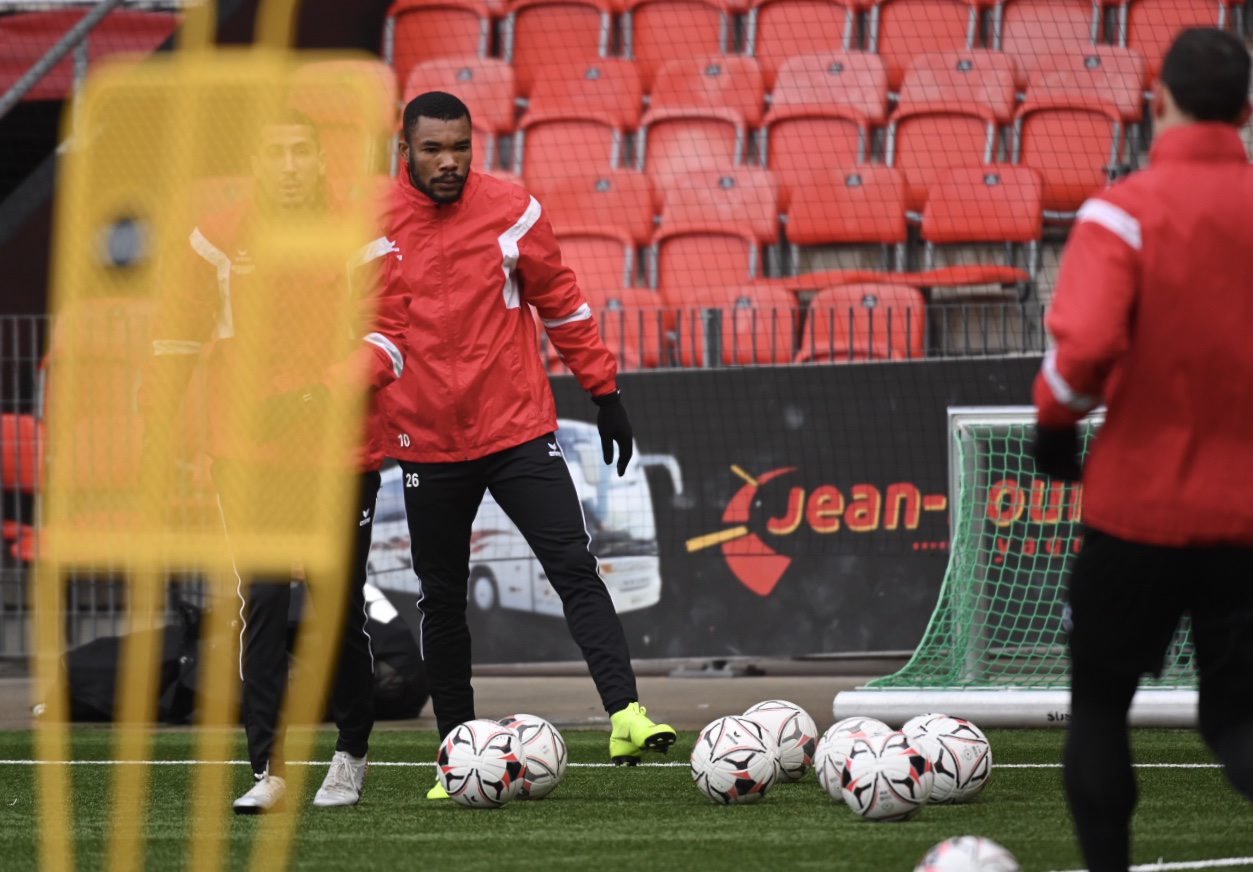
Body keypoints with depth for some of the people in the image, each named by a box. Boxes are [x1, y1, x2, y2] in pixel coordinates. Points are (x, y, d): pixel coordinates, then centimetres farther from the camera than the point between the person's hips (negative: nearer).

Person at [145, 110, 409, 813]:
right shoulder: (220, 240, 2)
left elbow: (388, 330, -6)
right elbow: (179, 331, 9)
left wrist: (342, 382, -23)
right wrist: (159, 419, 7)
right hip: (248, 453, 0)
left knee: (341, 608, 5)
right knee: (262, 600, -11)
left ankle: (352, 756, 28)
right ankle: (269, 770, -9)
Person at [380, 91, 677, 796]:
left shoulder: (513, 211, -2)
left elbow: (563, 302, 7)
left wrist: (605, 391, 7)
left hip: (519, 428, -1)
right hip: (427, 442, 1)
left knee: (575, 567, -13)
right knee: (443, 600, 7)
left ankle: (626, 714, -21)